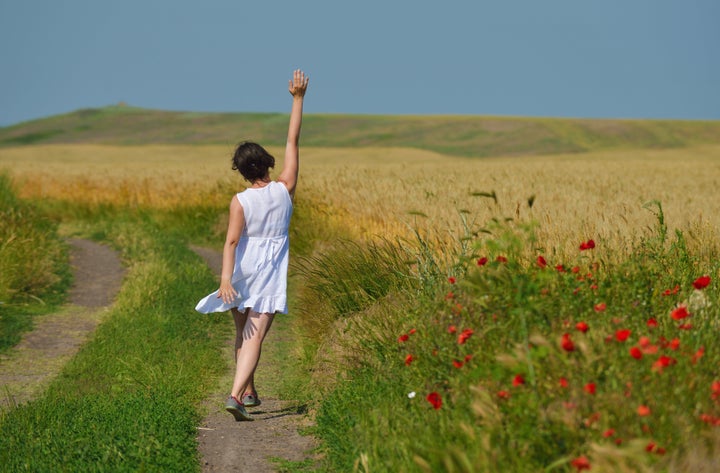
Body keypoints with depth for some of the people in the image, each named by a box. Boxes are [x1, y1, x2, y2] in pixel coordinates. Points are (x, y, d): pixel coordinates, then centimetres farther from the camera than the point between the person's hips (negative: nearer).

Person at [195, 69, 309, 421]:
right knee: (254, 338, -6)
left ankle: (249, 393, 29)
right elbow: (293, 141, 2)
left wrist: (226, 277, -26)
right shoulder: (284, 189, -4)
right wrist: (298, 99, 6)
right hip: (270, 274, 0)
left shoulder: (240, 201, -8)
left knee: (243, 334, 19)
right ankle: (236, 395, -23)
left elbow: (232, 240, -19)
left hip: (242, 273, 1)